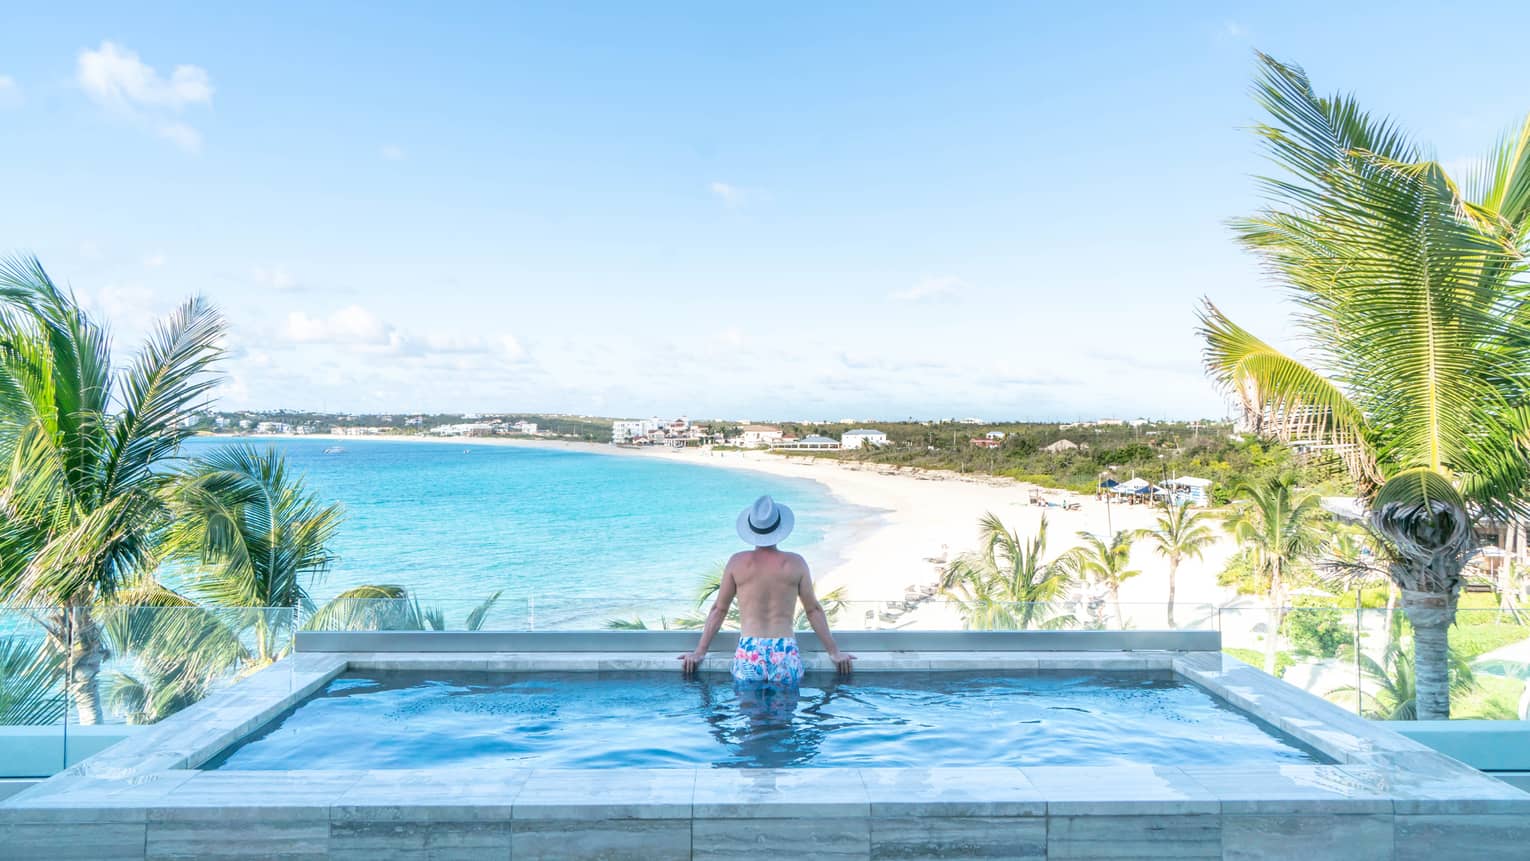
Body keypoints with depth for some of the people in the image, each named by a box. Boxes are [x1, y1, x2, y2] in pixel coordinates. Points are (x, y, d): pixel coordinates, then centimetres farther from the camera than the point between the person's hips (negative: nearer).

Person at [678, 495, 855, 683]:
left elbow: (719, 609, 7)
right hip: (786, 656, 0)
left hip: (748, 656, 0)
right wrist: (834, 652, 16)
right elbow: (814, 610, 8)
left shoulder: (737, 562, 1)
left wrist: (699, 652, 15)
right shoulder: (795, 563, 1)